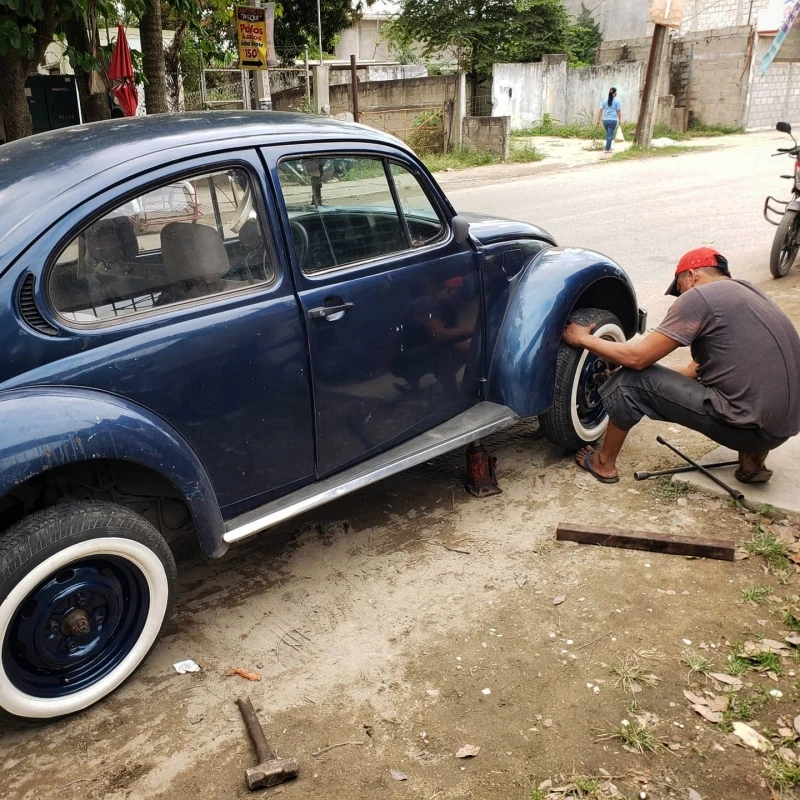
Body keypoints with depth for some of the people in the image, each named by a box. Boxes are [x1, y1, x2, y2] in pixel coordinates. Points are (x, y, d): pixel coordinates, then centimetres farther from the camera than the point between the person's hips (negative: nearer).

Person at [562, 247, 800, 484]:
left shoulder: (699, 296, -8)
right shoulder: (745, 294, 19)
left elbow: (638, 358, -8)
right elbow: (697, 369, 24)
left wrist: (584, 339, 6)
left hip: (750, 423, -9)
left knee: (632, 380, -1)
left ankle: (604, 463, 17)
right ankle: (753, 455, 16)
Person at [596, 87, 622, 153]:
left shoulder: (605, 101, 8)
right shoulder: (617, 101, -3)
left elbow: (600, 110, 4)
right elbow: (618, 111, -4)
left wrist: (598, 120, 8)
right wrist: (620, 120, 4)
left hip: (605, 120, 4)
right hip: (613, 120, -4)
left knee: (608, 134, 19)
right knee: (610, 135, -2)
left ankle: (608, 147, 24)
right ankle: (607, 149, -5)